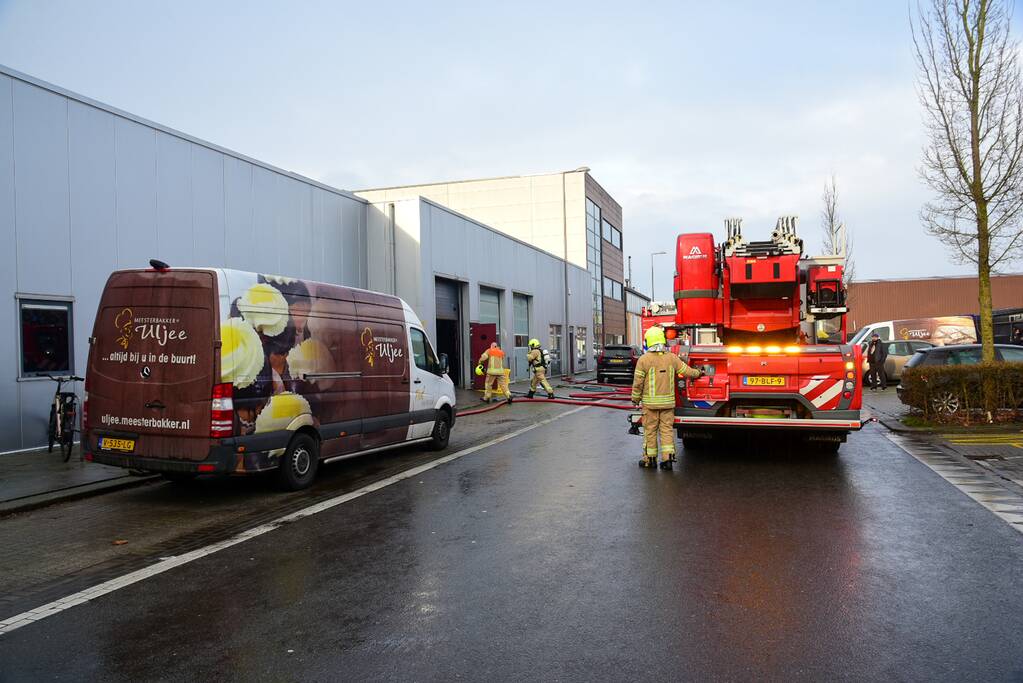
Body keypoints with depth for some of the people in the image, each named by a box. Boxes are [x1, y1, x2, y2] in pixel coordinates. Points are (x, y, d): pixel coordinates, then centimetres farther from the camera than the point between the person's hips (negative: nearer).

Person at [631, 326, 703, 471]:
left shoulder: (644, 359, -10)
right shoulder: (672, 358, 0)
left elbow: (638, 383, -8)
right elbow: (688, 372, 8)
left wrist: (635, 399, 5)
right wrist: (699, 372, 29)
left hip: (650, 402, -3)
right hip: (668, 401, 3)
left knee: (650, 430, 6)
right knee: (667, 429, 8)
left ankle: (650, 458, 14)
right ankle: (667, 457, 3)